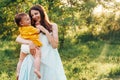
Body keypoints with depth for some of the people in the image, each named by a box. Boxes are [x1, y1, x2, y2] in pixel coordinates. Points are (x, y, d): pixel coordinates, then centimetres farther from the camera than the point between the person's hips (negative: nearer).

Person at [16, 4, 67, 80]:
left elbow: (55, 45, -2)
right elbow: (18, 39, -3)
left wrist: (45, 31, -7)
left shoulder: (53, 26, 7)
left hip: (50, 59, -1)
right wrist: (30, 42, -20)